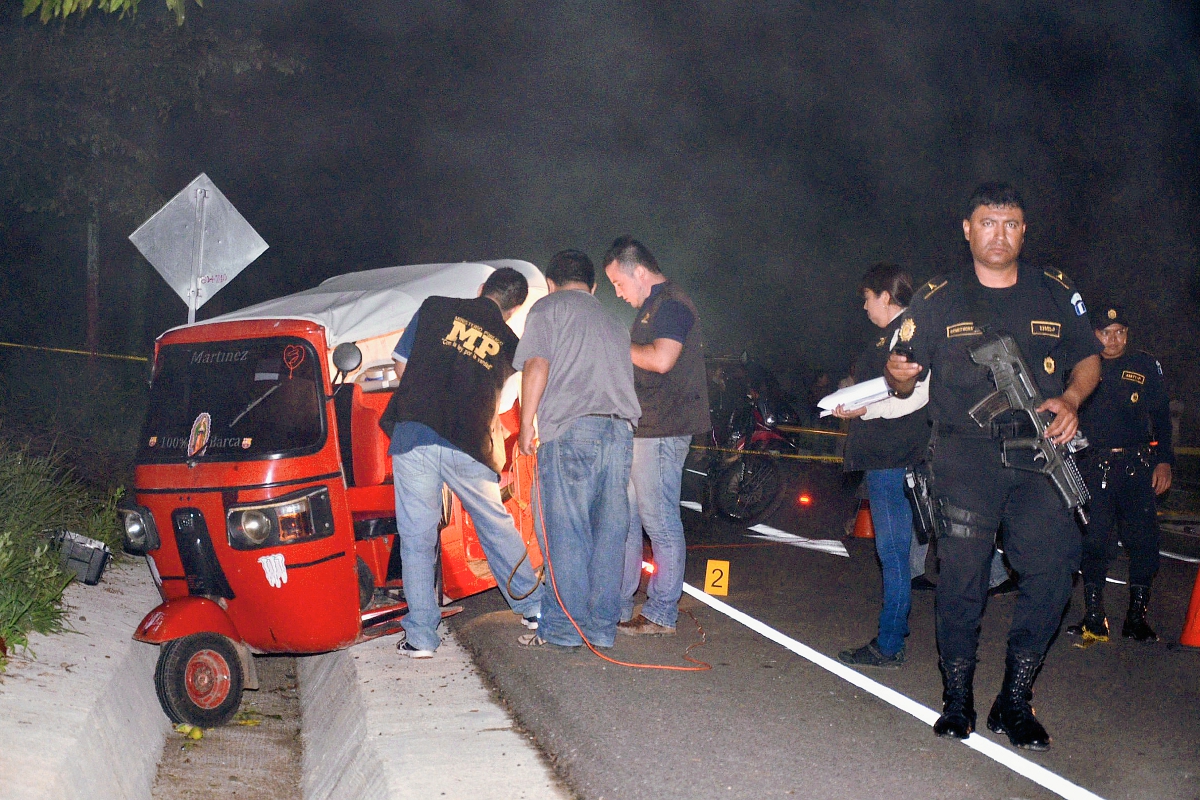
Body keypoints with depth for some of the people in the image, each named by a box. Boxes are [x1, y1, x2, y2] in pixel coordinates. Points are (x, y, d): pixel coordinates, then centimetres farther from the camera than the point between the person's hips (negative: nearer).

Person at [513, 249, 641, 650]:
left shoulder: (548, 307, 10)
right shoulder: (614, 324, 29)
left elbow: (537, 366, -2)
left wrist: (526, 424, 2)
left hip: (571, 429, -6)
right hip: (621, 430, 6)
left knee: (565, 532, -2)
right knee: (609, 532, 7)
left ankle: (563, 627, -1)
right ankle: (603, 626, 10)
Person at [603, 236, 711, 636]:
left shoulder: (671, 304, -11)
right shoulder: (650, 307, 21)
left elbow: (661, 359, -25)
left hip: (662, 431, -11)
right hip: (639, 430, 11)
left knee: (659, 521, -5)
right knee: (624, 517, 13)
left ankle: (661, 614, 2)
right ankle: (617, 607, 20)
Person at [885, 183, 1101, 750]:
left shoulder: (1055, 293, 11)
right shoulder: (938, 299, 8)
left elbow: (1088, 359, 18)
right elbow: (904, 381, 9)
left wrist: (1069, 399, -3)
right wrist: (898, 375, -15)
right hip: (964, 453, -1)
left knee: (1051, 566, -9)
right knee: (962, 573, -4)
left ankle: (1014, 702, 5)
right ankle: (957, 698, 10)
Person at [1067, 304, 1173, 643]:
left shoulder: (1146, 366, 11)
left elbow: (1162, 417, 11)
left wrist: (1164, 460, 2)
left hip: (1137, 466, 0)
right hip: (1095, 467, 0)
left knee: (1143, 540, -3)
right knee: (1092, 540, -4)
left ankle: (1137, 617, 8)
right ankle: (1094, 618, 4)